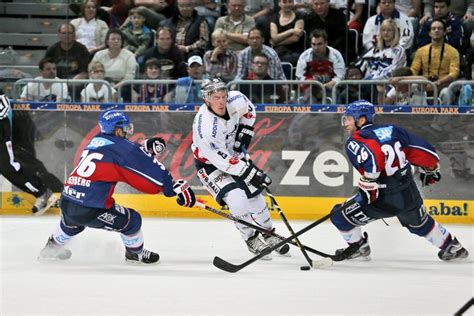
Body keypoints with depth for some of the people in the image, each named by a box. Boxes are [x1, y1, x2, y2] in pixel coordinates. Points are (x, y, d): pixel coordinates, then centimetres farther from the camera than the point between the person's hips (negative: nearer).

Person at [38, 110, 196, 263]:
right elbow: (150, 171, -9)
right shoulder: (119, 146, -8)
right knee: (131, 220, 10)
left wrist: (147, 147, 23)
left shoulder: (96, 141, 15)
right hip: (90, 209, -8)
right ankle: (136, 253, 30)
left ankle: (52, 247, 56)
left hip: (66, 202, 8)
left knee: (72, 222, 40)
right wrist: (178, 187, -6)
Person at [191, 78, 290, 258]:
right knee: (237, 199, -22)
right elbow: (222, 160, -33)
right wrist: (251, 173, -32)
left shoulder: (234, 100, -19)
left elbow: (248, 110, 7)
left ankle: (268, 235, 31)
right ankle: (252, 240, -3)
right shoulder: (204, 126, -36)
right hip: (209, 164, -6)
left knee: (255, 194, 8)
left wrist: (244, 133, -4)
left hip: (233, 154, 6)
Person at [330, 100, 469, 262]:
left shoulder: (354, 143, -7)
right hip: (410, 195, 6)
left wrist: (367, 187, -24)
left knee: (340, 217, 9)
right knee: (420, 223, 35)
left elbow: (372, 158, -29)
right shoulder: (392, 130, 9)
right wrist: (430, 169, 26)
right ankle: (453, 248, 46)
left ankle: (359, 248, 24)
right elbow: (422, 150, 9)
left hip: (383, 200, -6)